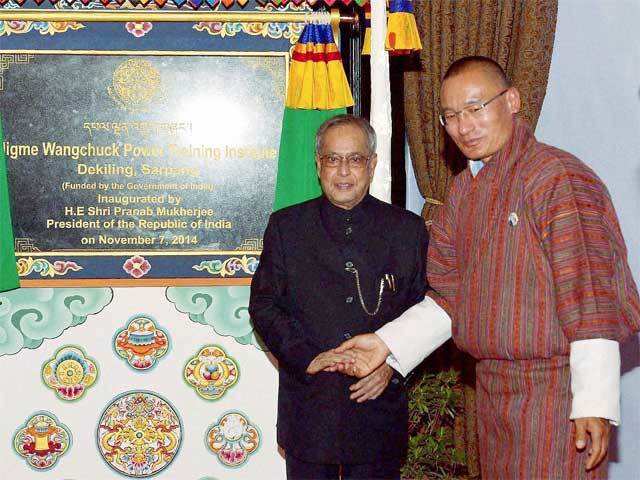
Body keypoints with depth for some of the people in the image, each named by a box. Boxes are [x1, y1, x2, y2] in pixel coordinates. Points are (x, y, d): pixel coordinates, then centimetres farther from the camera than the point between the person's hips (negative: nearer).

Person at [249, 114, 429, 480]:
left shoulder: (408, 229, 5)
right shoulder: (286, 226, 5)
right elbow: (263, 306, 2)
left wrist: (392, 365, -9)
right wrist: (307, 358, -12)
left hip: (379, 403, 0)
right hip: (307, 406, 0)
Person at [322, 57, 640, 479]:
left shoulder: (558, 176, -13)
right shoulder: (464, 190, 13)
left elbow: (591, 297, -16)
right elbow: (448, 297, 14)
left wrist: (595, 403, -19)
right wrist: (385, 344, 1)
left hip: (556, 392, -7)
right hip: (491, 389, 7)